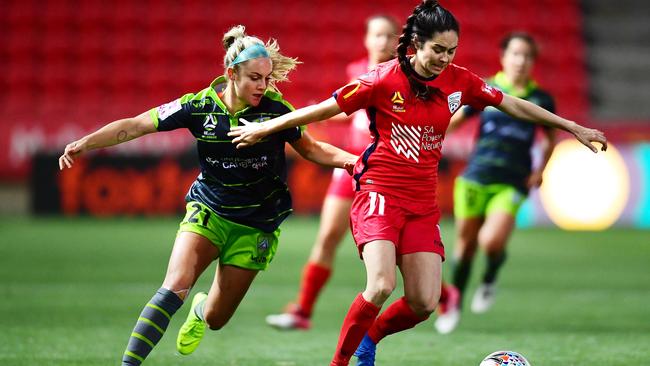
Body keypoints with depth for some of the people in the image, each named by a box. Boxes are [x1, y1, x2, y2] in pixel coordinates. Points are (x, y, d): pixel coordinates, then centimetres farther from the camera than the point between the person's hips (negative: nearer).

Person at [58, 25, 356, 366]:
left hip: (257, 224, 0)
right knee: (175, 288, -24)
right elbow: (134, 126, -11)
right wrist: (85, 143, -21)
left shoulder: (275, 108, -13)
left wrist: (349, 160, -14)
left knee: (216, 318, 5)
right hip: (208, 211, 0)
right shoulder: (199, 105, -14)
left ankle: (200, 310, 43)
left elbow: (311, 149, 3)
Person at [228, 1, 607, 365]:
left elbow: (514, 105, 10)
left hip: (423, 203, 5)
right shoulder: (384, 80, -10)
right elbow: (323, 109, -2)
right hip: (380, 193, -5)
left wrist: (573, 127, 12)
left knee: (424, 304, -4)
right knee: (382, 286, -25)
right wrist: (263, 128, 3)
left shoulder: (459, 81, 1)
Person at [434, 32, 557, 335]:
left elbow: (549, 139, 20)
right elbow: (451, 122, 8)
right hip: (476, 176, 1)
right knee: (466, 241, 6)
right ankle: (453, 302, 28)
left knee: (492, 241, -22)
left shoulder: (540, 100, 5)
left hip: (512, 183, -1)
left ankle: (489, 279, 13)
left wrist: (540, 170, 8)